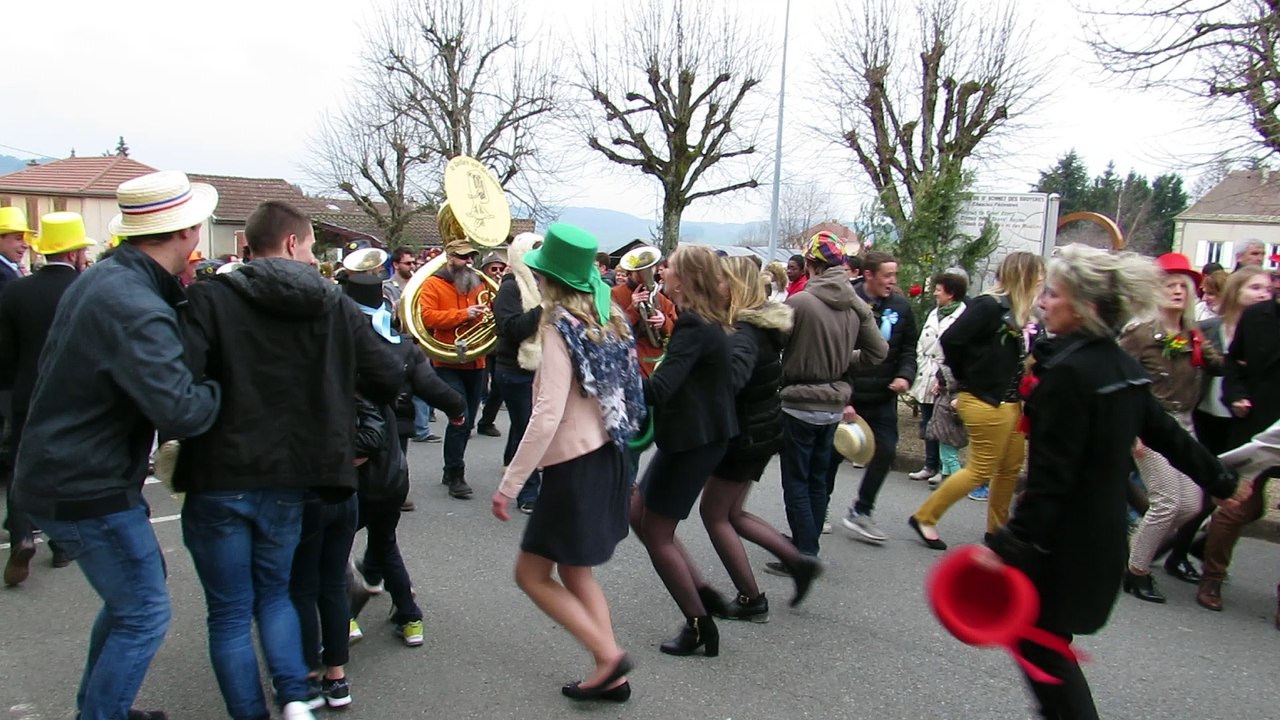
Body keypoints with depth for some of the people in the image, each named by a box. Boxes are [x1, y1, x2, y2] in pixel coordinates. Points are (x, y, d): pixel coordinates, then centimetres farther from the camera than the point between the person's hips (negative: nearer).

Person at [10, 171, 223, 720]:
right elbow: (180, 412, -33)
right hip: (85, 489, -10)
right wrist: (223, 391, -14)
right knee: (143, 612, 2)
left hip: (60, 471, 10)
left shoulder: (102, 278, 4)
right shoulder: (136, 309, -28)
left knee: (135, 587, 24)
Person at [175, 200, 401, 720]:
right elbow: (390, 379, -1)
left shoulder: (210, 298, -9)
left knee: (230, 613, 12)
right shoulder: (335, 305, -1)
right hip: (291, 480, 3)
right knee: (273, 591, 23)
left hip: (218, 480, -3)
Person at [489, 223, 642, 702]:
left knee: (531, 574, 6)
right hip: (607, 456, 8)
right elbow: (625, 391, 12)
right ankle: (610, 676, 20)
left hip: (576, 465, -8)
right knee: (574, 572, 19)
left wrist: (509, 486, -20)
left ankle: (608, 656, 3)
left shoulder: (560, 328, -16)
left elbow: (547, 417, -23)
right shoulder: (608, 320, 7)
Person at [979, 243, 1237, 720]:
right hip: (1106, 533, 9)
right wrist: (1220, 480, 31)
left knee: (1040, 643, 3)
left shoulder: (1067, 373, -20)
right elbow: (1168, 435, 16)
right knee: (1049, 639, 19)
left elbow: (1051, 475, -24)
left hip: (1065, 541, -9)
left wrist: (1012, 544, -25)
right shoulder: (1124, 368, 6)